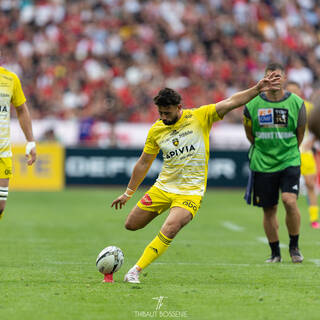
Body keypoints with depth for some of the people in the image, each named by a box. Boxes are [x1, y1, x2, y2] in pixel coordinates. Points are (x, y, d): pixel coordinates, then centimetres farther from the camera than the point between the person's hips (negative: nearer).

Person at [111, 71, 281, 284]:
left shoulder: (200, 117, -8)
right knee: (131, 225, 8)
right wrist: (128, 193, 17)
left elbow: (231, 103, -17)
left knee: (169, 231, -25)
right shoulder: (156, 130, 1)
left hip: (190, 192, -4)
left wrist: (257, 89, -31)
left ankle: (136, 270, -15)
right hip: (163, 187, 4)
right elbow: (144, 163, 12)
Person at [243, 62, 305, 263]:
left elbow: (300, 134, 10)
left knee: (290, 200, -19)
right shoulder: (253, 105, -3)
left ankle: (294, 246, 0)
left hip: (290, 162, -1)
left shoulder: (297, 103, -3)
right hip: (262, 164, 1)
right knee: (269, 209, 4)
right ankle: (275, 253, 19)